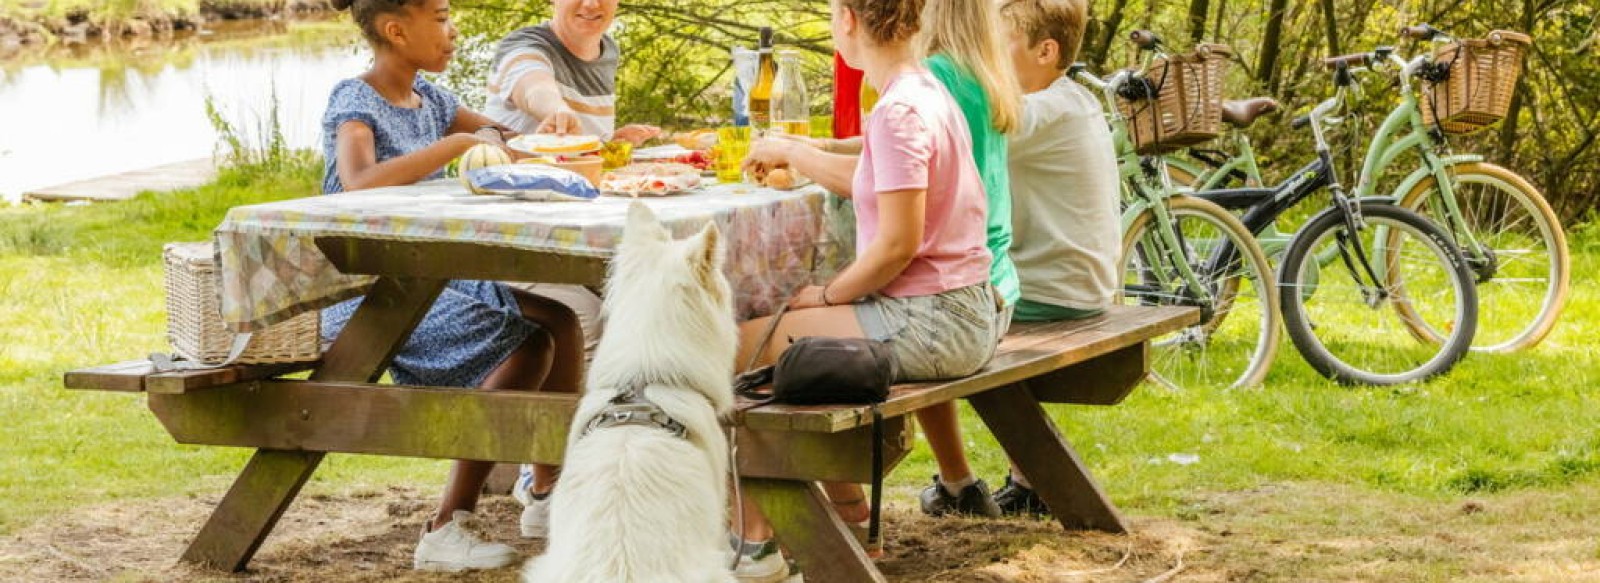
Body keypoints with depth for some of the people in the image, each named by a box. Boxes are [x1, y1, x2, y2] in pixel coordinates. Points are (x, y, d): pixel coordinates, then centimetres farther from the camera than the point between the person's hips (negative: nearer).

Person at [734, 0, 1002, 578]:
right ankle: (850, 516, 32)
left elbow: (897, 245, -22)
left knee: (747, 346, -4)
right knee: (786, 332, 26)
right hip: (966, 313, 10)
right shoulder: (926, 92, 10)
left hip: (929, 323, -10)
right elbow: (867, 180, 26)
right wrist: (790, 153, 37)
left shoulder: (899, 111, -20)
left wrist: (826, 295, -8)